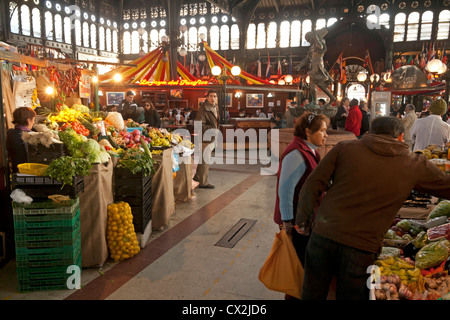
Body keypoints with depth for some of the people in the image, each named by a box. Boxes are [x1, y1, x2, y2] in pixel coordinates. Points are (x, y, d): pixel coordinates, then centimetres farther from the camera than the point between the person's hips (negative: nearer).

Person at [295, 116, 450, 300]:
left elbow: (313, 185, 0)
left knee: (312, 294, 18)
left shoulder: (344, 148, 2)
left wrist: (302, 219, 10)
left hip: (323, 235, 2)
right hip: (361, 248, -1)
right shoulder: (415, 165, 2)